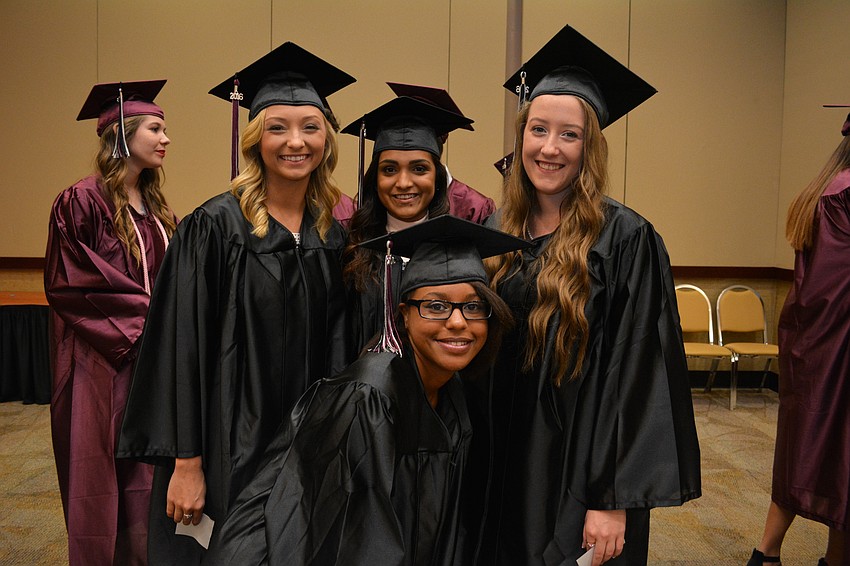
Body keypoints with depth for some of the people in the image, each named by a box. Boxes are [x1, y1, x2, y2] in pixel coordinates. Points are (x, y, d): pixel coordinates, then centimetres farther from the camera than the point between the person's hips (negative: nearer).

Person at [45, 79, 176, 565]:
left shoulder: (155, 207, 12)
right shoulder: (82, 202, -10)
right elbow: (65, 287, -13)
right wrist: (139, 314, -14)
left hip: (150, 357, 7)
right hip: (104, 365, -6)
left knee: (145, 477, 11)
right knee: (104, 482, 3)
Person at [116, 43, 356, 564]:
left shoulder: (332, 235, 4)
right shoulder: (215, 227, -11)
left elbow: (337, 349, 10)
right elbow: (184, 346, -13)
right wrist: (186, 461, -16)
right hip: (231, 448, -5)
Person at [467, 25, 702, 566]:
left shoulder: (625, 241, -13)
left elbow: (637, 378, -15)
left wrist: (613, 501, -17)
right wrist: (470, 472, 6)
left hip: (581, 480, -5)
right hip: (499, 478, 5)